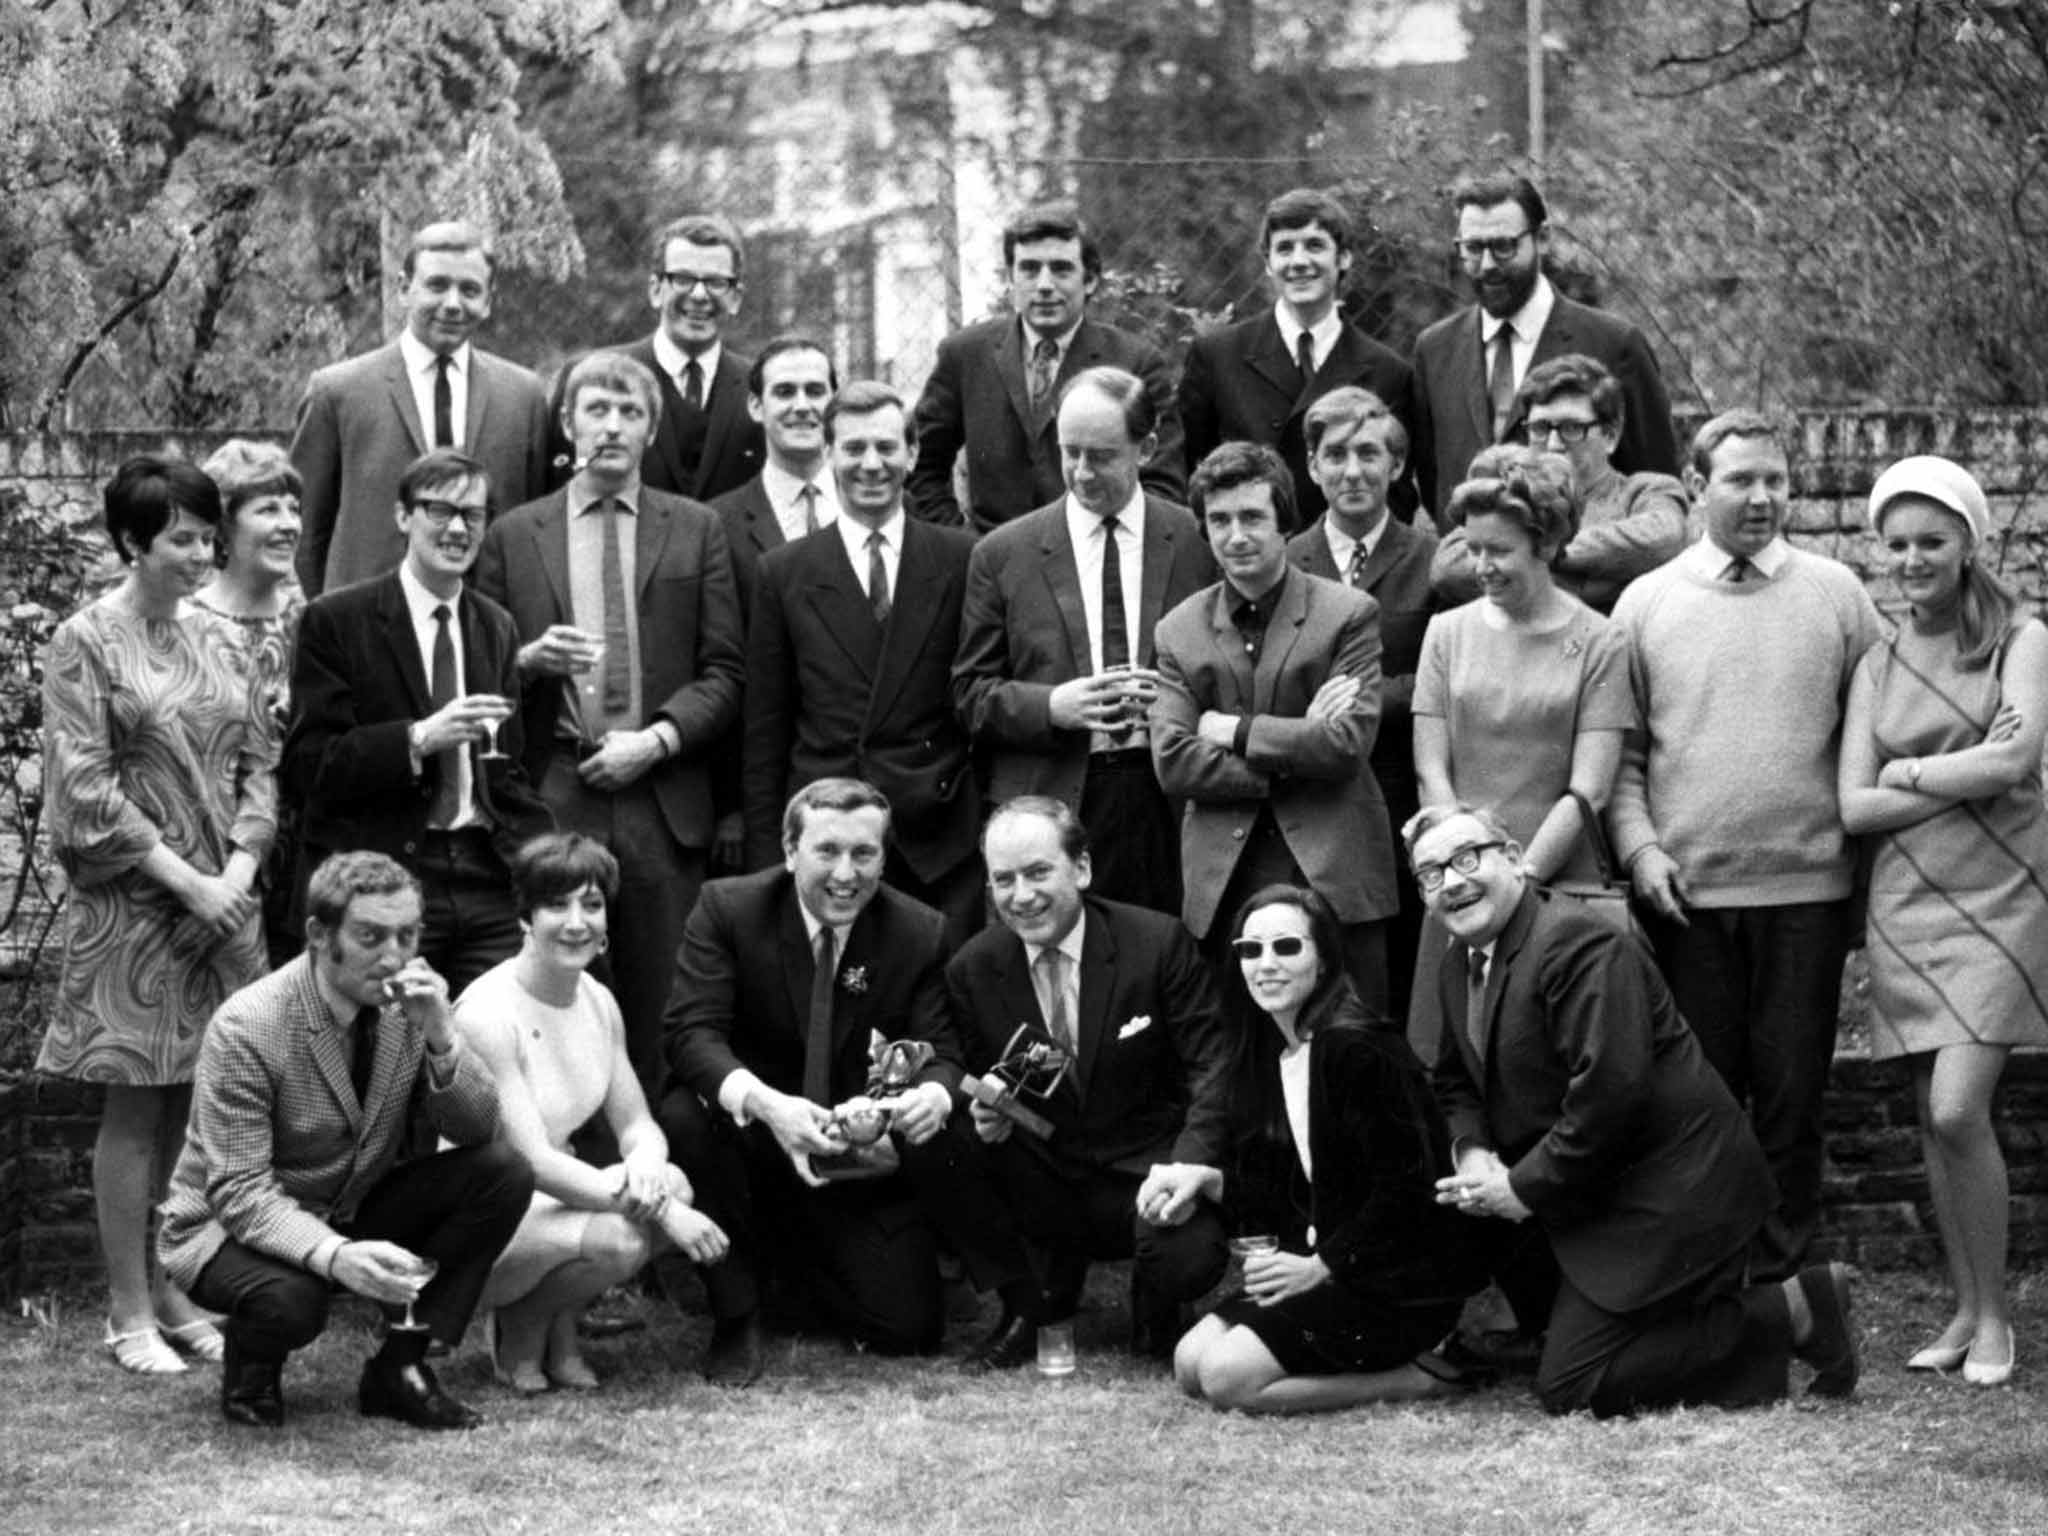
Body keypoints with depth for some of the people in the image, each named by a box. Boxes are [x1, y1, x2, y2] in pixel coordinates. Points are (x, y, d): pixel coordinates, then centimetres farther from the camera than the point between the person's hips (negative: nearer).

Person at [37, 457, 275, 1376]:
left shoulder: (214, 637, 11)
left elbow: (259, 759, 11)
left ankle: (171, 1288, 14)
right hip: (131, 905, -5)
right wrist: (184, 879, -14)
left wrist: (240, 868, -4)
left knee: (195, 1106, 6)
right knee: (135, 1108, -1)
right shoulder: (85, 642, -6)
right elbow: (85, 786, -11)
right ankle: (130, 1311, 4)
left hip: (223, 897, 5)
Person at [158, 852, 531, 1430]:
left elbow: (476, 1130, -8)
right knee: (289, 1297, -40)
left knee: (504, 1174, -15)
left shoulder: (407, 1005, -8)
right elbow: (240, 1192, -27)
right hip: (230, 1226, -6)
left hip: (354, 1214, 6)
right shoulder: (246, 1029, -25)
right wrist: (333, 1255, -45)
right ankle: (249, 1377, -1)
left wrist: (440, 1038, -27)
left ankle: (398, 1370, -5)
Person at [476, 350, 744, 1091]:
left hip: (662, 804, 0)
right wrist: (529, 661, -8)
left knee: (662, 1013, -1)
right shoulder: (513, 536, 11)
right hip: (551, 802, 0)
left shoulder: (696, 529, 10)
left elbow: (724, 673, 6)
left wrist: (657, 739, -7)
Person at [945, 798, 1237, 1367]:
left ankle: (1154, 1314, 8)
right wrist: (982, 1115, -19)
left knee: (1191, 1255, -35)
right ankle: (1041, 1295, 3)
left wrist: (1190, 1162, -27)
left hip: (1143, 1176, -3)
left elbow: (1213, 1065, -11)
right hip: (1043, 1185, 3)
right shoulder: (971, 970, -2)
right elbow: (976, 1084, 7)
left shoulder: (1158, 943, -10)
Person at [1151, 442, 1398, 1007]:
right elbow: (1172, 764, -2)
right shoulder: (1178, 631, 9)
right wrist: (1297, 747, -9)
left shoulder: (1349, 615, 1)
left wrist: (1235, 731, -6)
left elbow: (1349, 744, -10)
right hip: (1223, 884, 2)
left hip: (1335, 875, -2)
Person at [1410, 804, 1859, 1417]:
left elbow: (1609, 1091, -27)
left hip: (1671, 1196, -10)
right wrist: (1472, 1151, -3)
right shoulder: (1458, 968, 11)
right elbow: (1455, 1080, 20)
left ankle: (1787, 1315, -4)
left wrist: (1526, 1187, -19)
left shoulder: (1580, 945, -20)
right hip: (1596, 1199, 10)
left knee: (1568, 1388, -14)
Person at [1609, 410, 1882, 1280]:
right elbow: (1620, 751, 7)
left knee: (1791, 1089, 4)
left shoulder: (1836, 595, 5)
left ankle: (1779, 1271, 14)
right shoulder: (1646, 603, 5)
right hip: (1685, 888, 0)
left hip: (1807, 887, 0)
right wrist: (1639, 848, -6)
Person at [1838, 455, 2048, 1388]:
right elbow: (1853, 807, 3)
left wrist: (1909, 772, -4)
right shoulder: (1877, 667, 12)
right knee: (1934, 1120, 4)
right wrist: (1965, 777, -7)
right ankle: (1965, 1311, 15)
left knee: (1958, 1111, -14)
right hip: (1905, 907, 4)